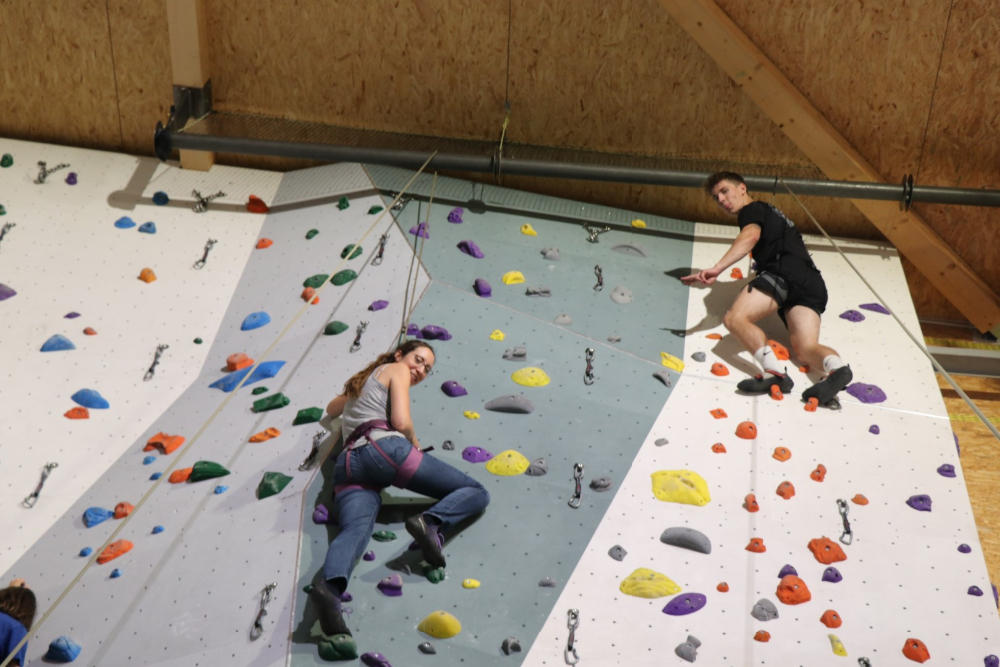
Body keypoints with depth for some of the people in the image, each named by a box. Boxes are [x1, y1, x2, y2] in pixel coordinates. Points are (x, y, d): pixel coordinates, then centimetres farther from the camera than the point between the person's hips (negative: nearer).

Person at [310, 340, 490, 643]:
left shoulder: (361, 381, 39)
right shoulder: (396, 370, 16)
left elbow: (331, 408, 59)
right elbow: (401, 422, -1)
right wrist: (414, 442, 19)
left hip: (348, 462, 6)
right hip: (385, 447, -6)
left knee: (354, 529, -24)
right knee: (476, 492, 0)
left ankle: (330, 587, -58)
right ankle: (431, 522, -33)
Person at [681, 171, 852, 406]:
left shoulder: (752, 209, 13)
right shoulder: (772, 215, 40)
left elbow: (750, 236, -11)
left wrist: (717, 268, -24)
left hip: (786, 270, -8)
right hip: (813, 282, 9)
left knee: (735, 318, -22)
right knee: (806, 348, -7)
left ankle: (774, 371, -45)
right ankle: (836, 366, -41)